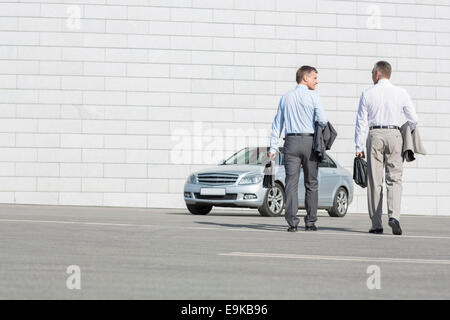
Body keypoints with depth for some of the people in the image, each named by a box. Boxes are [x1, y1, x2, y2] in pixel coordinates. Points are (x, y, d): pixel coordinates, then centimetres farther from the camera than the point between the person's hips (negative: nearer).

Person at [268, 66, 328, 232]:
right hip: (310, 142, -3)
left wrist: (273, 148, 11)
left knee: (291, 182, -2)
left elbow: (277, 124, 11)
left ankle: (292, 222, -11)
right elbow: (322, 120, -13)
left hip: (291, 142, 3)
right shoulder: (313, 97, -3)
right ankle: (310, 222, 8)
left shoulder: (285, 98, 12)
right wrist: (325, 134, 10)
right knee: (311, 184, 7)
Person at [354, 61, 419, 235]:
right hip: (395, 135, 0)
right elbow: (413, 119, 4)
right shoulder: (401, 93, 4)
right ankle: (394, 215, -20)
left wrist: (359, 147, 3)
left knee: (374, 181, 4)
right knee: (394, 179, 2)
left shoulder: (367, 94, 3)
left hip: (375, 136, 0)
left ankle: (376, 224, 5)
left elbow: (361, 122, 1)